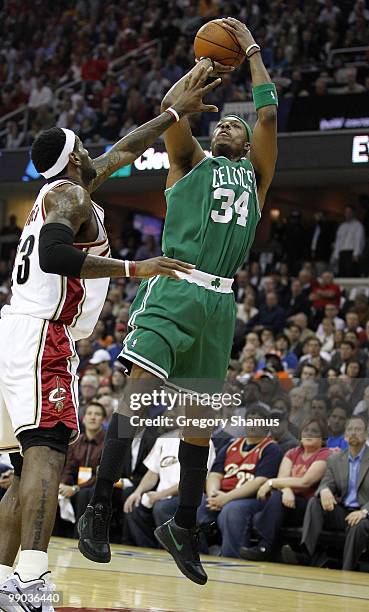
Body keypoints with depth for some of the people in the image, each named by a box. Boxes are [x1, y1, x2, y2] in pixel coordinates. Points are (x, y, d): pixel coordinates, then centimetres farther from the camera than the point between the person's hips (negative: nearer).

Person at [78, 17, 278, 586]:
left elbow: (269, 114, 12)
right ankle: (99, 506, -15)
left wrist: (251, 49, 18)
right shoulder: (192, 162, 15)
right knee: (140, 385, -19)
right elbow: (171, 106, 0)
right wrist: (204, 67, 15)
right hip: (174, 286, -4)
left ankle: (183, 528, 16)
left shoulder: (255, 174, 23)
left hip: (219, 301, 4)